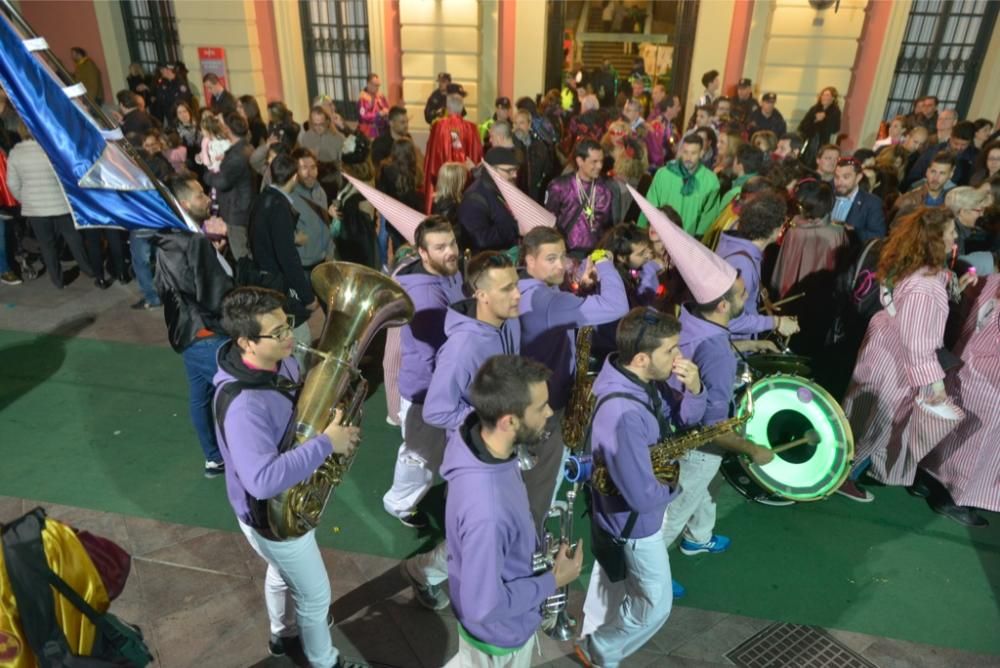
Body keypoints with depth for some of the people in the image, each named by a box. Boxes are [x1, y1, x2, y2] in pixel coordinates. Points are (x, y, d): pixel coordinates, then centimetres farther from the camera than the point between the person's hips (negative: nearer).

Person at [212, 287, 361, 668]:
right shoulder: (243, 405, -38)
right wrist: (326, 444, -39)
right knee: (315, 595, 16)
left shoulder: (278, 361, -11)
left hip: (287, 501, 8)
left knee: (283, 574, 34)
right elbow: (263, 481, -43)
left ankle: (283, 633, 61)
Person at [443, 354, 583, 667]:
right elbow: (484, 607, -31)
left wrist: (536, 551, 1)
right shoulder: (487, 512, -45)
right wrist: (553, 581, -20)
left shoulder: (477, 435, -19)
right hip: (501, 631, -6)